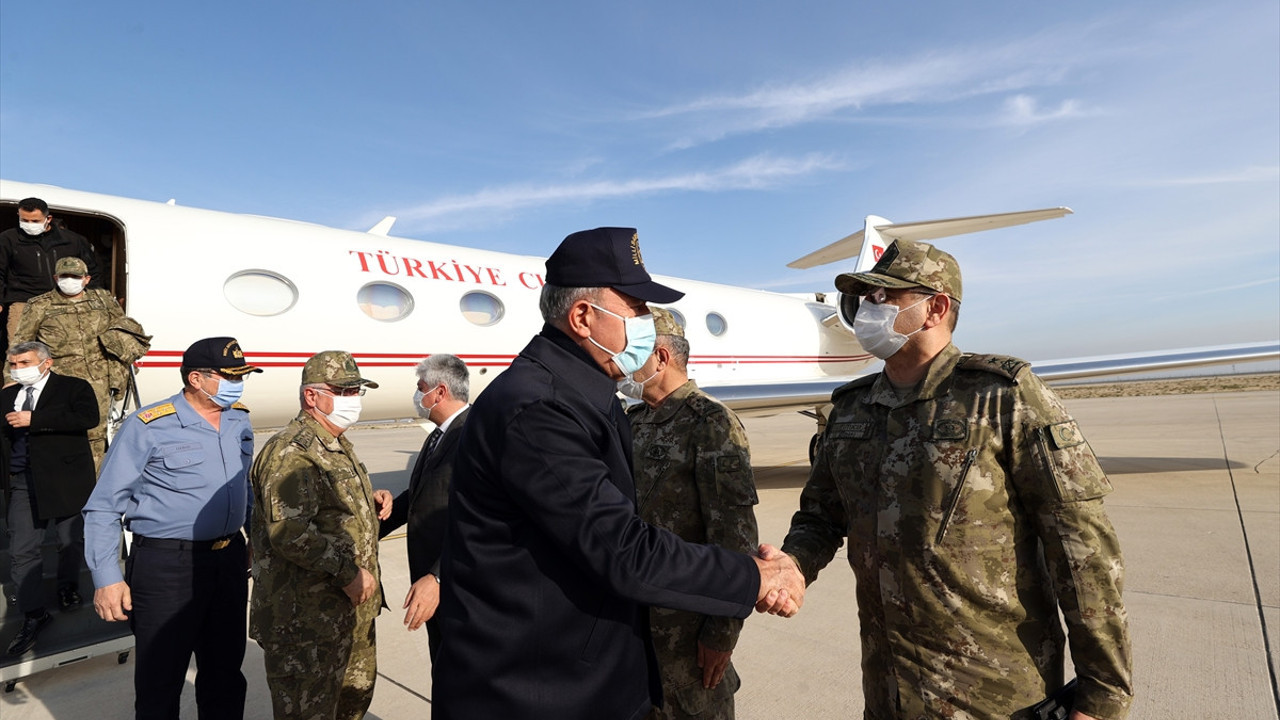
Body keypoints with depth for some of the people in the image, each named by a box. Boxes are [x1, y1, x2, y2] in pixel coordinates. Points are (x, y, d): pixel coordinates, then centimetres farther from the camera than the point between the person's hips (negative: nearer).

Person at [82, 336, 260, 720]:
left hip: (230, 559, 5)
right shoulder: (148, 427, -13)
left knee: (225, 673, 19)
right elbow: (103, 506, -9)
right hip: (167, 565, -5)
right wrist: (107, 577, -13)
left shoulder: (239, 420, 4)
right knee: (160, 682, 10)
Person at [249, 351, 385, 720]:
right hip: (308, 619, -10)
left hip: (351, 608, 10)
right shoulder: (292, 451, -20)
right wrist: (348, 572, -25)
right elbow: (290, 533, -29)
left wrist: (373, 506, 9)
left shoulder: (339, 446, 14)